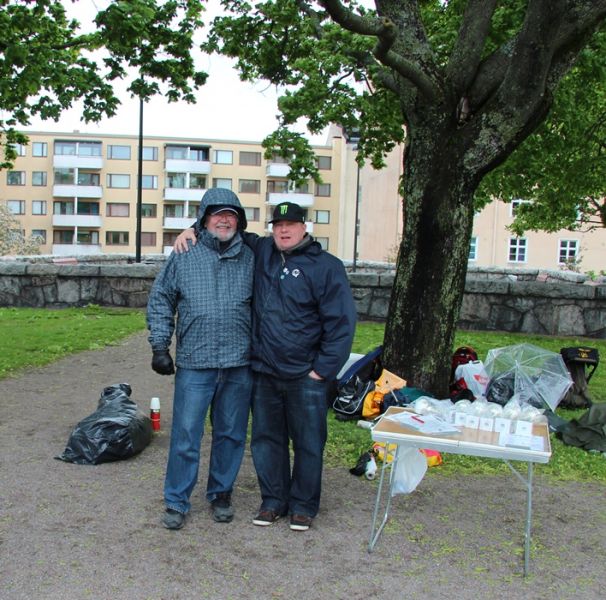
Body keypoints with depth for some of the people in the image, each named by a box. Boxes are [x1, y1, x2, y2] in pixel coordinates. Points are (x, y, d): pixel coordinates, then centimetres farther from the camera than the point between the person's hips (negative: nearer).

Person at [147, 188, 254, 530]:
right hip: (194, 364, -1)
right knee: (185, 435, 1)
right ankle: (177, 502, 17)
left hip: (239, 366, 2)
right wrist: (160, 346, 1)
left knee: (231, 434, 12)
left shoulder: (251, 259, 6)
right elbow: (161, 301, 7)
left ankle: (221, 494, 30)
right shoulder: (184, 257, 3)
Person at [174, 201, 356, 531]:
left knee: (308, 443, 7)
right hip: (264, 373, 5)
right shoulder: (261, 253, 7)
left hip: (306, 377, -4)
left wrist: (323, 369, -11)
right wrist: (194, 230, 5)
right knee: (267, 439, 14)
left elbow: (341, 322, -9)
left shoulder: (326, 266, -7)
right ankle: (273, 500, 30)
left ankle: (303, 505, 24)